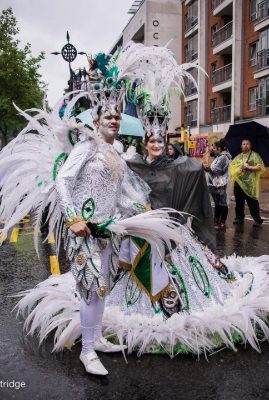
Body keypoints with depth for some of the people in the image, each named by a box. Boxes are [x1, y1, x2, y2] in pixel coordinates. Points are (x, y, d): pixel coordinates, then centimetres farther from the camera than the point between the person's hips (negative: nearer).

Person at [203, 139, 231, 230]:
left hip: (220, 184, -10)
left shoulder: (223, 157, -14)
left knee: (222, 203, -2)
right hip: (215, 183, 10)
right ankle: (216, 221, 25)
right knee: (217, 203, 16)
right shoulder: (218, 156, 15)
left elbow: (216, 170, -20)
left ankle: (222, 223, 3)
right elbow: (213, 168, 15)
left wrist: (207, 167, -11)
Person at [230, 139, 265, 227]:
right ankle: (239, 218, 23)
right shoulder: (238, 157, 17)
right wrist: (237, 170, -5)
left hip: (250, 183, -5)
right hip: (238, 182, 5)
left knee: (252, 202, -7)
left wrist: (249, 167, -12)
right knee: (239, 202, 11)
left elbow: (260, 167, -6)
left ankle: (257, 220, 0)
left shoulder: (255, 155, 2)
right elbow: (232, 166, 15)